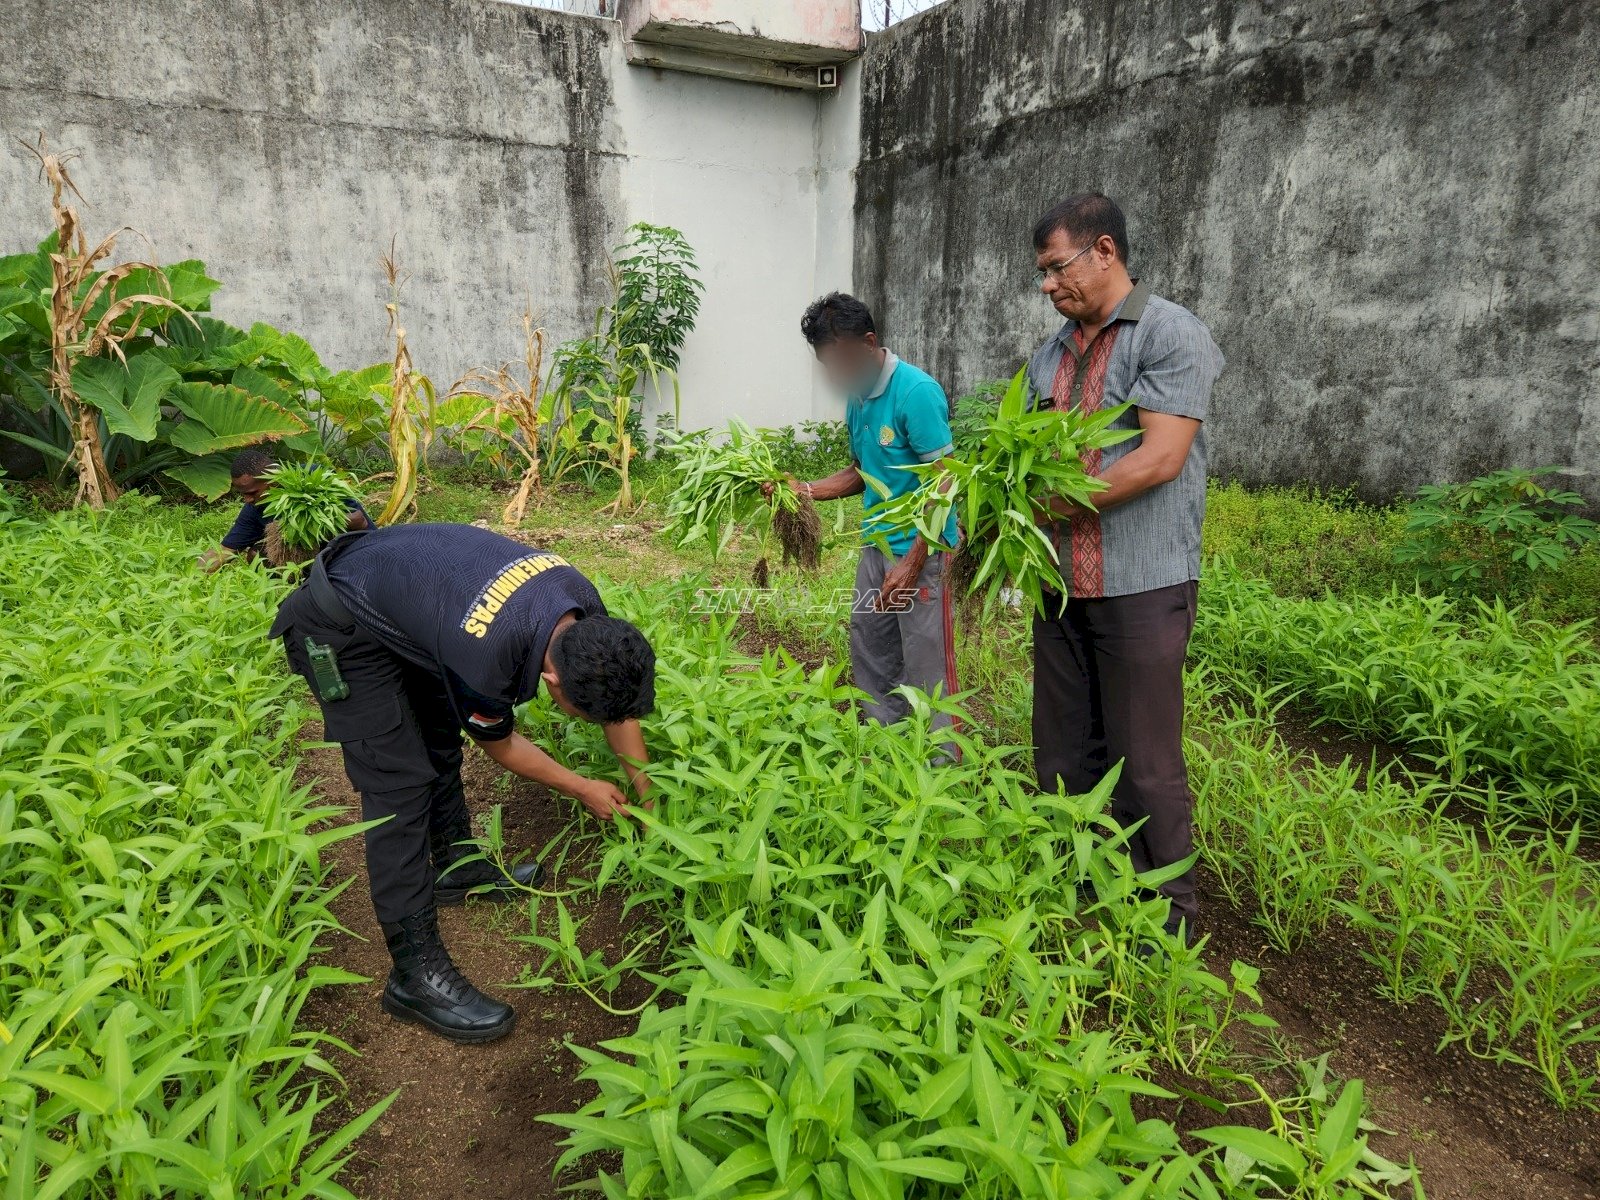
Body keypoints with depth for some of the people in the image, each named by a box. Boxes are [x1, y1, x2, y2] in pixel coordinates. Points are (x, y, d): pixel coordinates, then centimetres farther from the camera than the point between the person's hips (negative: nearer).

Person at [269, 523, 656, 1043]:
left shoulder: (584, 606, -20)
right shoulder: (483, 661, -38)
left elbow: (619, 693, -1)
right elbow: (500, 745, -14)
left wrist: (646, 792, 2)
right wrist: (584, 790, -1)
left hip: (397, 587, 8)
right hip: (342, 630, -8)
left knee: (440, 741, 17)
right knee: (401, 786, -11)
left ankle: (457, 865, 37)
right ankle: (416, 971, -4)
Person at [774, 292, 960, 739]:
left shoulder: (916, 392, -15)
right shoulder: (858, 397, 10)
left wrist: (912, 563, -21)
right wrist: (804, 490, 4)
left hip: (918, 550, -9)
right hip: (876, 546, 9)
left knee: (926, 672, -2)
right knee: (871, 665, 15)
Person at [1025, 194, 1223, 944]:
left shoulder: (1170, 335, -6)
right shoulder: (1052, 354, 16)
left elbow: (1160, 458, -17)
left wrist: (1054, 506, -15)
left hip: (1141, 585, -7)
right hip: (1062, 583, 7)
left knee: (1144, 765, 1)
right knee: (1062, 756, 15)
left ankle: (1169, 922, 20)